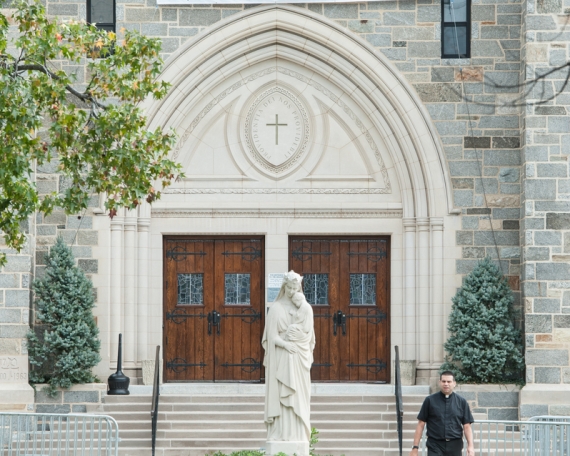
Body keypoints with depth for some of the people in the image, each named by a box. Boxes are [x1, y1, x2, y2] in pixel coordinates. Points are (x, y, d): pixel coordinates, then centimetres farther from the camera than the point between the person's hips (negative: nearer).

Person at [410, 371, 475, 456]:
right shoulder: (430, 401, 3)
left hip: (455, 446, 2)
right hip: (435, 446, -2)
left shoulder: (461, 402, 6)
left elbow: (467, 426, 4)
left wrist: (470, 446, -9)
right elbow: (421, 424, 4)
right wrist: (415, 447, -1)